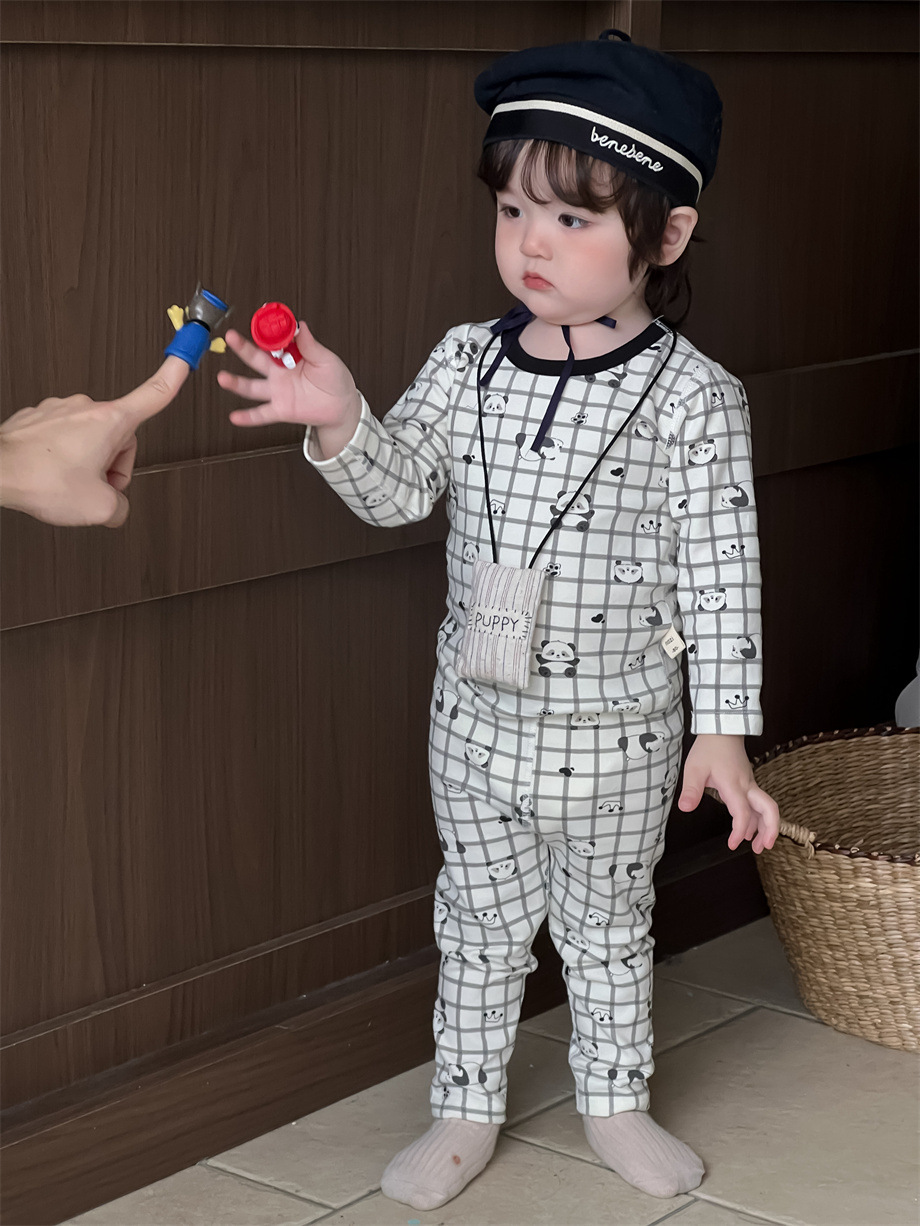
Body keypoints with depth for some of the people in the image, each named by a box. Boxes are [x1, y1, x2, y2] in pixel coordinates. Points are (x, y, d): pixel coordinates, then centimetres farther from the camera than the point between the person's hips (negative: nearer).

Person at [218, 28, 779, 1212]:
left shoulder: (692, 397, -17)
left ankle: (614, 1100, 40)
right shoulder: (467, 361, -7)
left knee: (608, 925, 19)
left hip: (618, 732, -3)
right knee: (479, 922, 18)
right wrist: (342, 422, -22)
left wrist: (724, 732, -14)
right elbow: (399, 492, -1)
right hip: (478, 717, 3)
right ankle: (466, 1109, 36)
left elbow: (719, 575, -14)